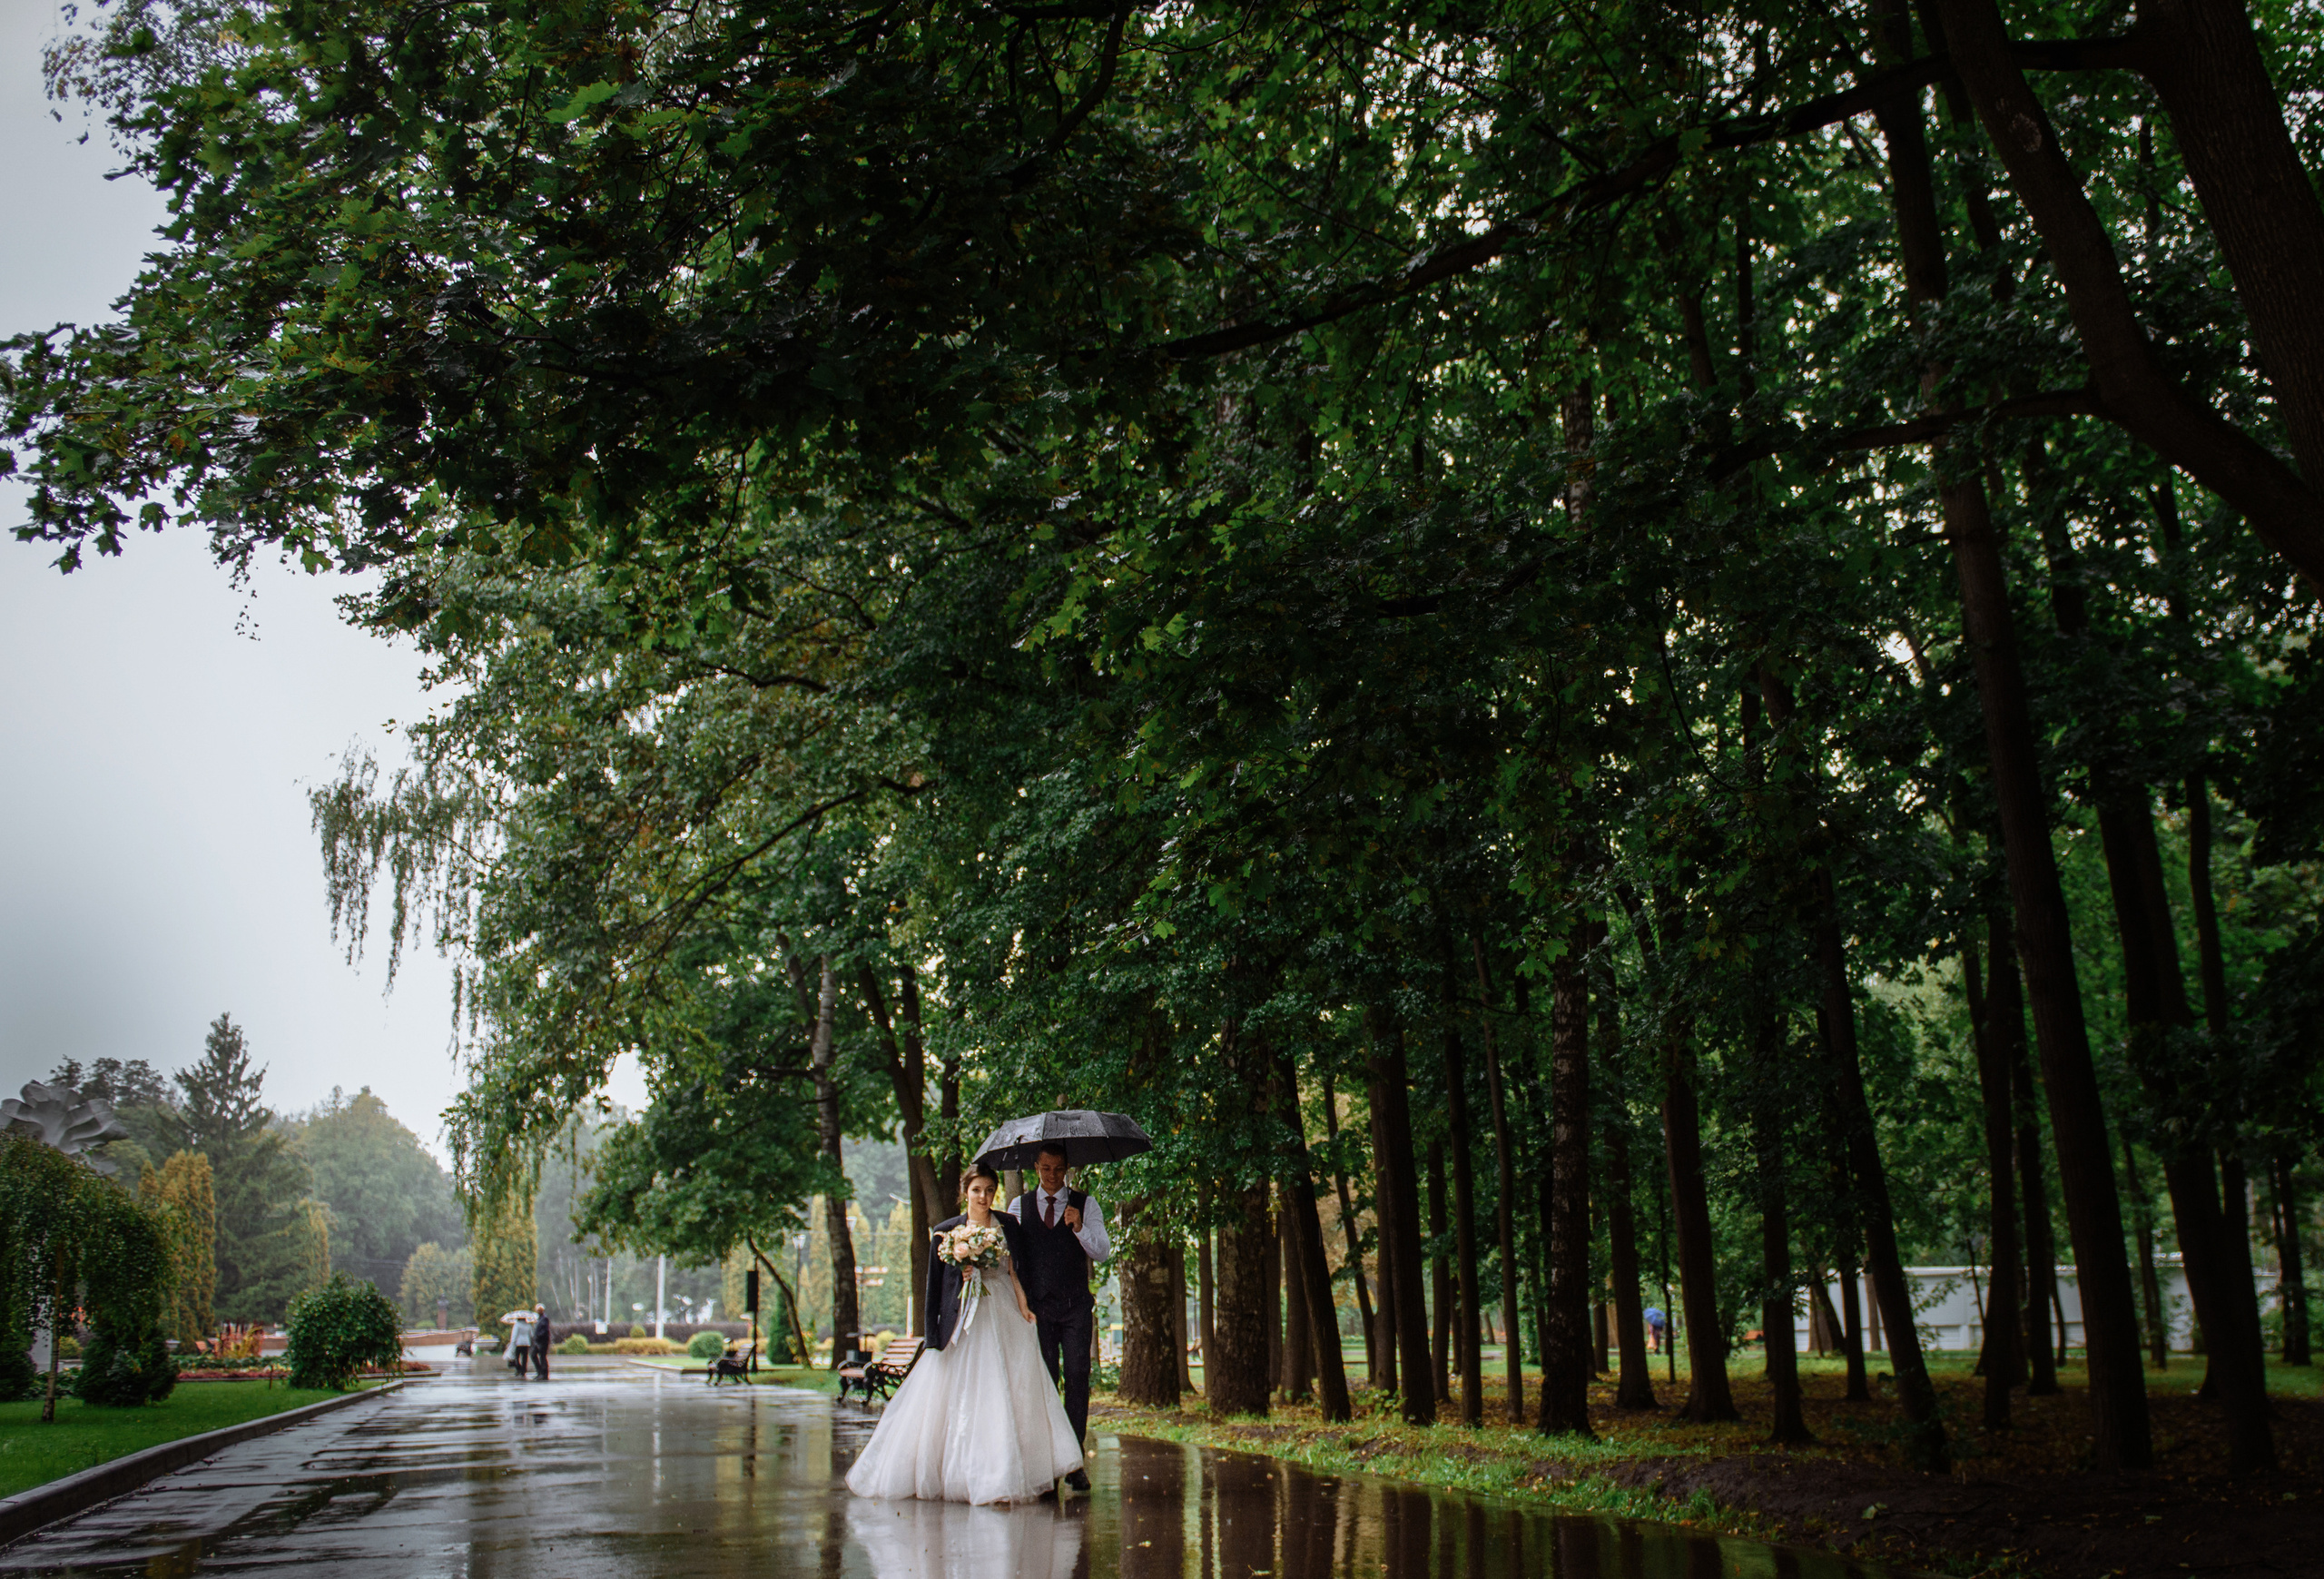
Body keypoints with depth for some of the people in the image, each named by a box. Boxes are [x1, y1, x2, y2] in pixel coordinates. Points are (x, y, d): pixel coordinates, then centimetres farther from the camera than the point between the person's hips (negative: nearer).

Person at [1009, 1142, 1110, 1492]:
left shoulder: (1085, 1205, 7)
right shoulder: (1020, 1206, 11)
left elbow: (1102, 1252, -1)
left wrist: (1079, 1227, -18)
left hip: (1075, 1306, -1)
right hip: (1036, 1306, 1)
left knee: (1077, 1378, -7)